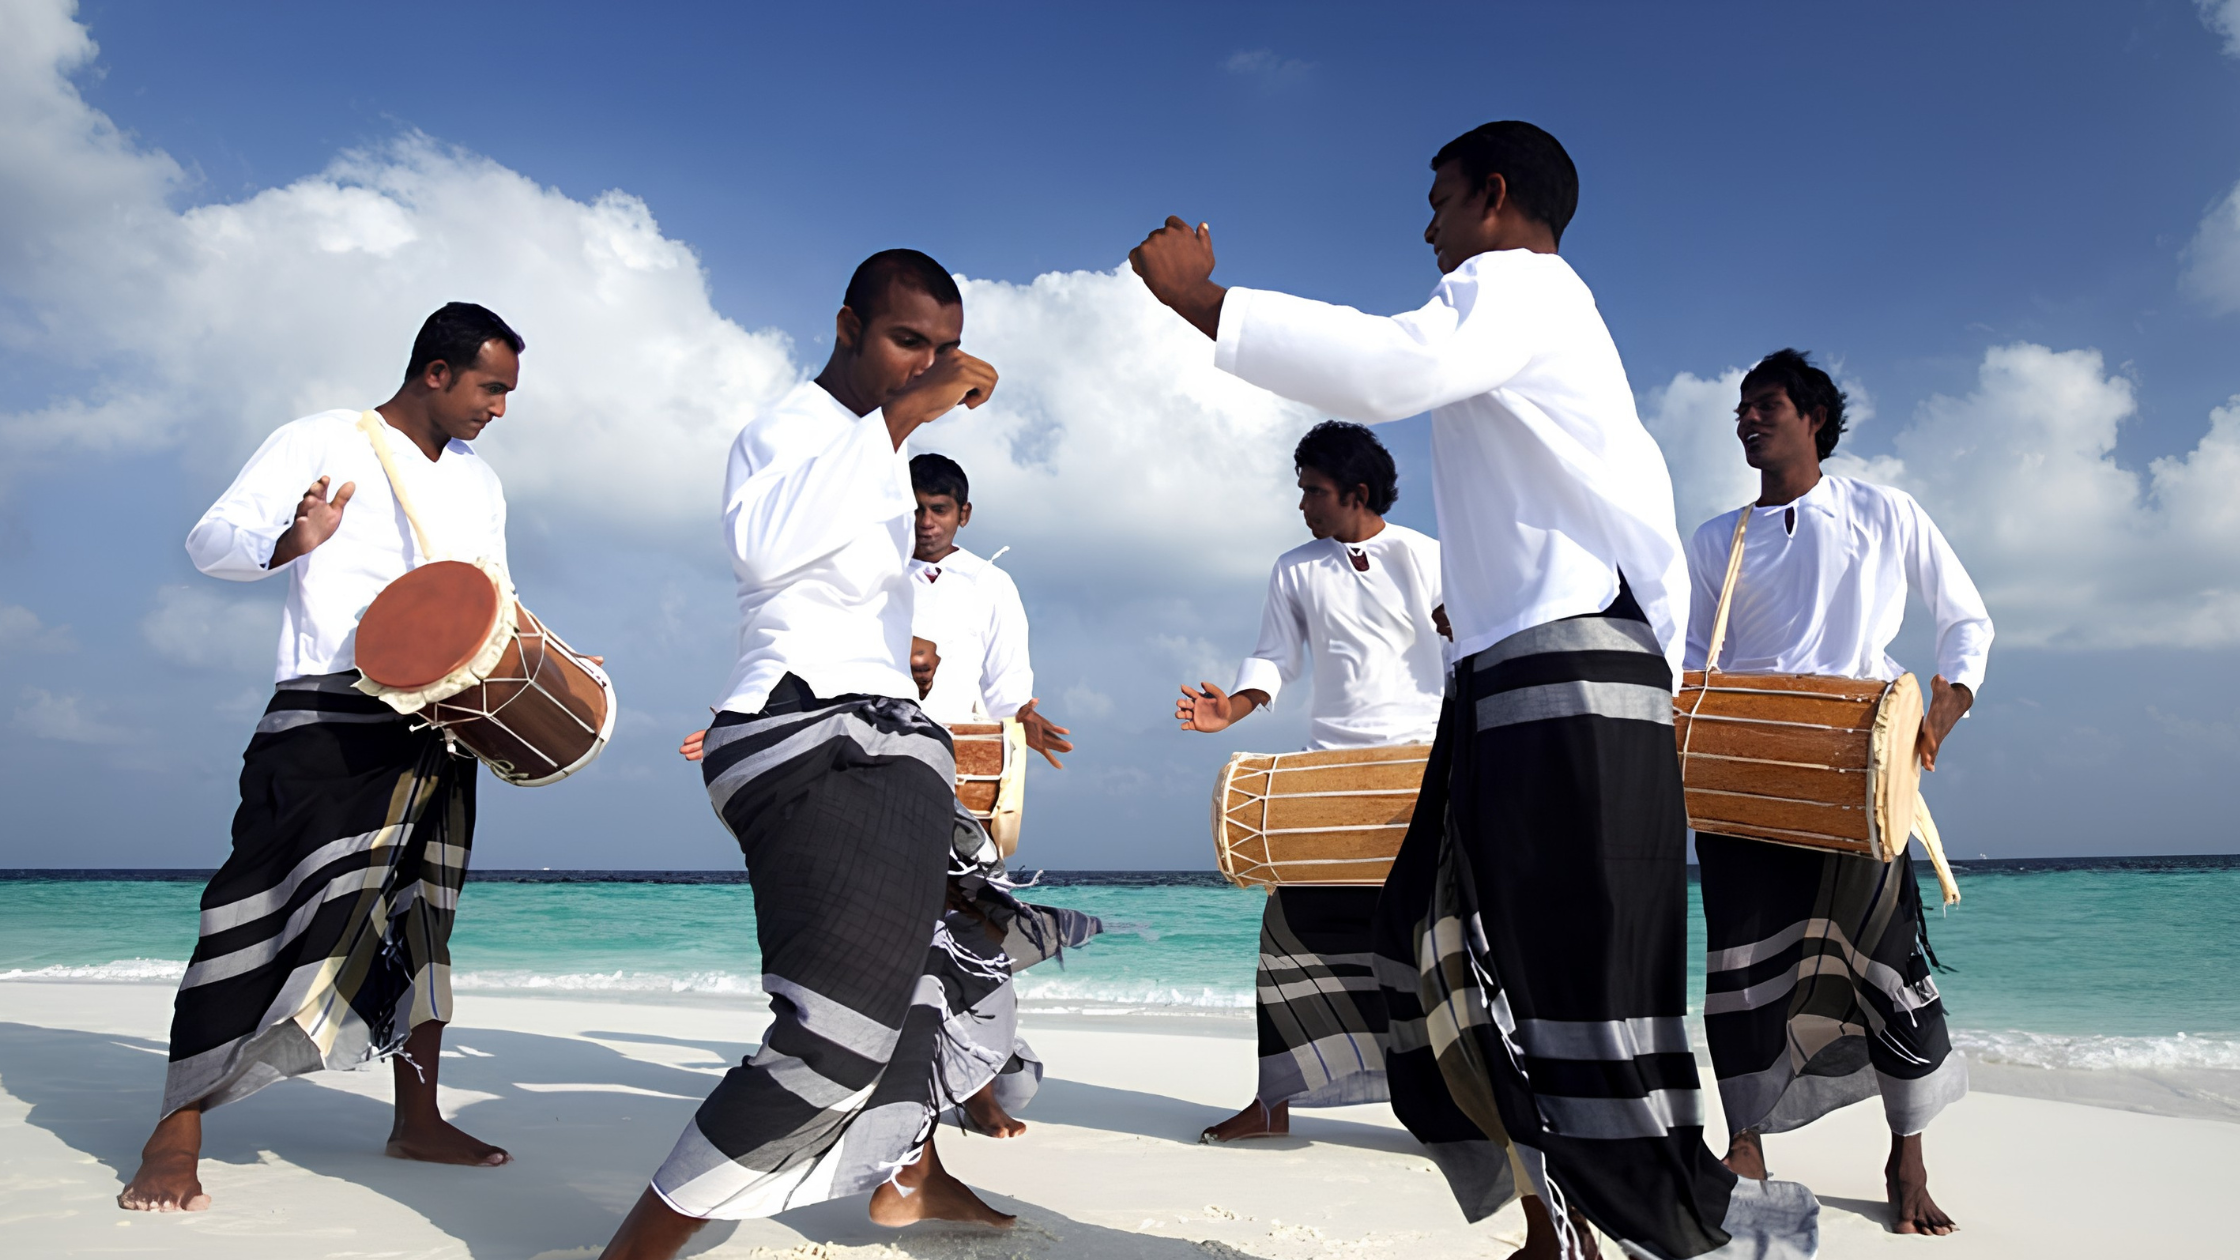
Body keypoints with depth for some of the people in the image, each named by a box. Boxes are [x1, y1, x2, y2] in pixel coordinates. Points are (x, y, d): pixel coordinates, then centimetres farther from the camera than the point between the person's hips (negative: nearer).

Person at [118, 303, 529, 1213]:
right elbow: (210, 539, -7)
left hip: (438, 728, 6)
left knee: (421, 914, 9)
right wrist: (287, 545, -28)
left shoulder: (479, 482, 18)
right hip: (328, 719, -6)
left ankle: (417, 1120, 18)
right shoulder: (321, 443, -2)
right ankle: (175, 1135, 1)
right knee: (268, 907, -9)